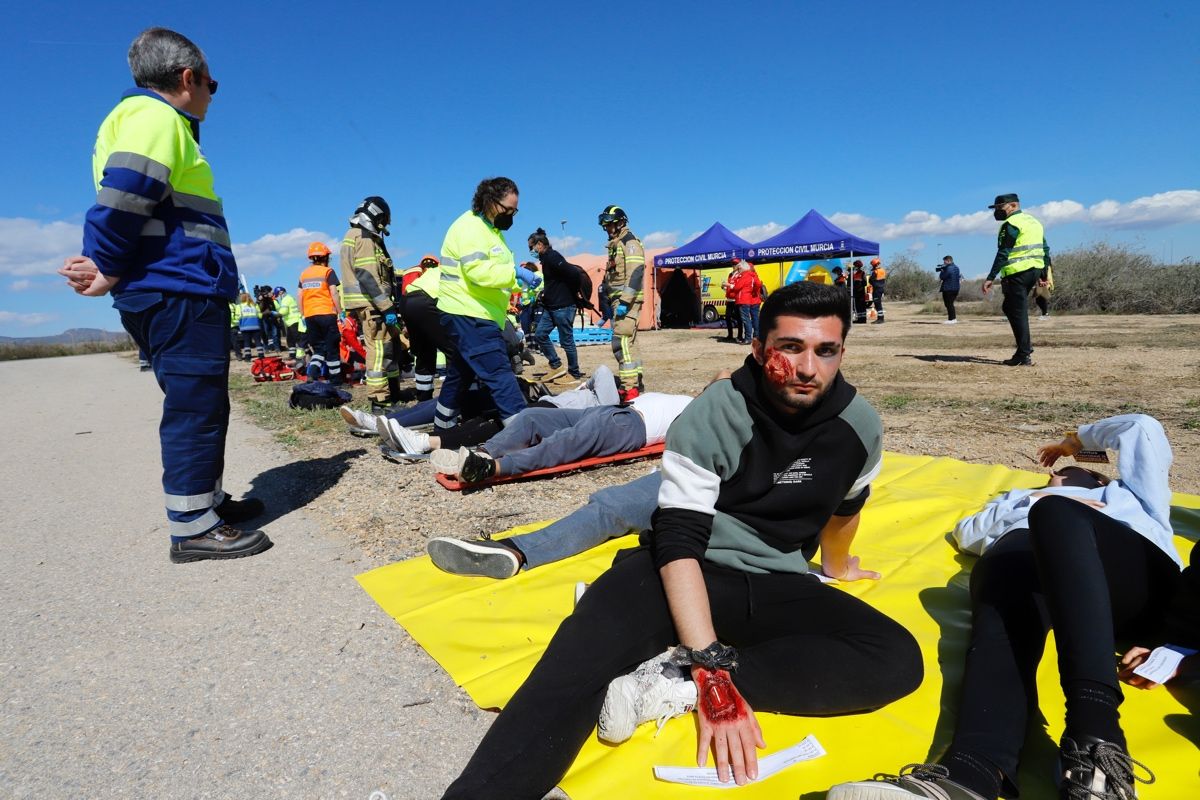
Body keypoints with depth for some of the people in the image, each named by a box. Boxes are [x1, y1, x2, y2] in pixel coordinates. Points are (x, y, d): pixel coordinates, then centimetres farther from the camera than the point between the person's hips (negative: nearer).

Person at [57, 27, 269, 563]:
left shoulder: (156, 121, 27)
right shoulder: (155, 116, -5)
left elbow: (118, 203, 22)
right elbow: (122, 197, -19)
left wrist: (103, 265, 6)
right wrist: (108, 271, -11)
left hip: (174, 295, 10)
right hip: (180, 292, -10)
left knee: (202, 404, 15)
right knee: (196, 405, -8)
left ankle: (209, 500, 26)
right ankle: (191, 527, -3)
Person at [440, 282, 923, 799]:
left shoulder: (860, 426, -3)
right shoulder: (712, 416, -16)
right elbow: (678, 542, -22)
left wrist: (836, 567, 34)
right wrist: (712, 672, -30)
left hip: (775, 587, 5)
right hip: (686, 574, -4)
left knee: (898, 659, -23)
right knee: (577, 668, -31)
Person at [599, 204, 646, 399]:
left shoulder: (630, 242, -8)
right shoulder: (615, 245, 22)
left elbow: (635, 274, -19)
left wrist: (625, 302, -24)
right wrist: (608, 301, 22)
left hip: (627, 300, -10)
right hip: (617, 299, 10)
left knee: (622, 341, -17)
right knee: (628, 341, 13)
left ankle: (630, 387, -18)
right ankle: (636, 382, 20)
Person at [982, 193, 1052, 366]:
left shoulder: (1011, 224, -10)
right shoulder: (1033, 221, 18)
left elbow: (1003, 254, -17)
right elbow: (1045, 249, 19)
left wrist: (990, 278, -19)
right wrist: (1044, 274, 23)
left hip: (1017, 273, -9)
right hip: (1035, 270, 9)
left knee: (1018, 313, -4)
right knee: (1009, 307, 20)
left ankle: (1024, 356, -3)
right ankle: (1024, 348, 16)